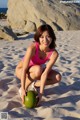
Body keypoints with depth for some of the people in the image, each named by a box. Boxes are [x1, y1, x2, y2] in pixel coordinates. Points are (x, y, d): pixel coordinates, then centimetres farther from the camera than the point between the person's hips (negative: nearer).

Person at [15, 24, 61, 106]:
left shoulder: (54, 53, -25)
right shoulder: (32, 48, -34)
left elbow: (45, 73, -29)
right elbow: (24, 69, -33)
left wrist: (41, 92, -36)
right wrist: (23, 89, -37)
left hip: (35, 71, 4)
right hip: (21, 69, -4)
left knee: (57, 77, -18)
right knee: (38, 69, -37)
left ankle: (35, 85, 2)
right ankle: (25, 87, -12)